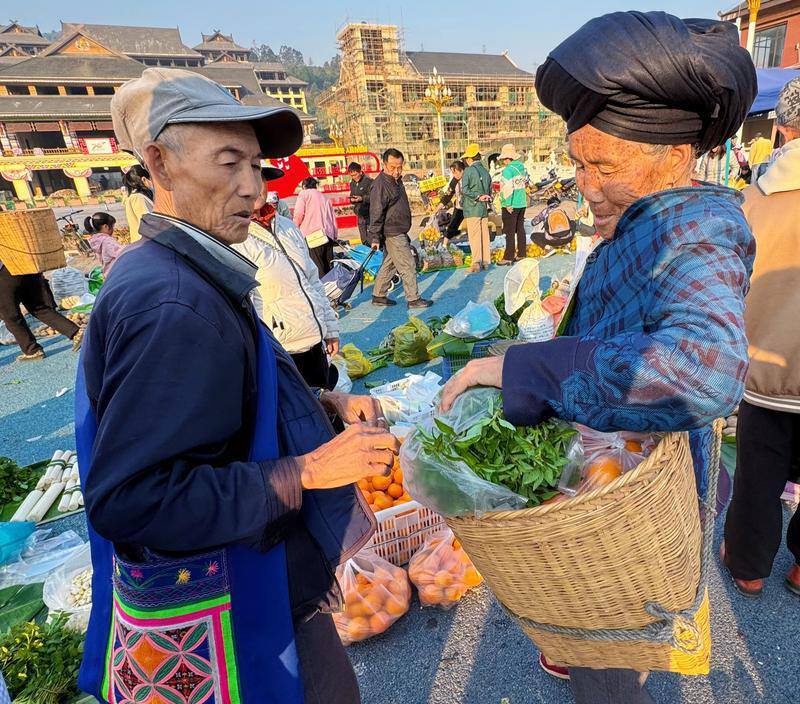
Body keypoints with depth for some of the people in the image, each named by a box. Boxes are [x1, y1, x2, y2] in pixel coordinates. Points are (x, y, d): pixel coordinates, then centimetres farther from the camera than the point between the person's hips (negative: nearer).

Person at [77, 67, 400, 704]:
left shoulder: (192, 275, 4)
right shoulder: (171, 302, -28)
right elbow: (128, 498, -29)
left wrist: (327, 404, 2)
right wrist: (305, 472, -27)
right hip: (215, 608, -9)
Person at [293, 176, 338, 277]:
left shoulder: (304, 193, 7)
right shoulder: (324, 197, 25)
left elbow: (299, 213, -7)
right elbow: (333, 217, 21)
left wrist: (296, 228, 9)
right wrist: (334, 236, 24)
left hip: (313, 234, -6)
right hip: (329, 234, 6)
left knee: (318, 267, -6)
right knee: (329, 266, 9)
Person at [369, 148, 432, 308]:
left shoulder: (396, 181, 13)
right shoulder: (380, 185, -18)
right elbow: (376, 213, -21)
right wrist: (375, 238, -24)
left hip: (399, 232, 10)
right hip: (393, 234, -10)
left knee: (389, 265, 15)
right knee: (408, 266, -5)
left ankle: (378, 296, 24)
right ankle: (413, 299, 4)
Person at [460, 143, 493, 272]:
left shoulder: (469, 171, -9)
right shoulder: (485, 171, 12)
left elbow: (464, 190, -16)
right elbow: (490, 190, 16)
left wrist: (478, 197, -12)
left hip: (472, 208, -6)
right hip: (484, 208, 6)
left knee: (474, 236, -6)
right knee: (484, 235, 10)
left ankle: (476, 263, -11)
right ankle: (486, 261, 14)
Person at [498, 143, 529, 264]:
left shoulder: (507, 170, -16)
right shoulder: (522, 168, 8)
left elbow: (507, 188, -21)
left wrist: (508, 204, -19)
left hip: (511, 205, -8)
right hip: (522, 203, 8)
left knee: (510, 232, -5)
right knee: (520, 229, 14)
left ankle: (508, 257, -3)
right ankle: (522, 254, 20)